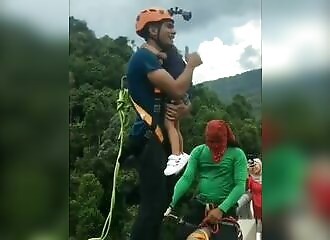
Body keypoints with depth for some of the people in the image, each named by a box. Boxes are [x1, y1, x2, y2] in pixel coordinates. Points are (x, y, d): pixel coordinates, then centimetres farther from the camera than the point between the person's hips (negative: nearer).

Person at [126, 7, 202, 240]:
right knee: (152, 205, -12)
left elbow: (173, 97, 21)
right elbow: (178, 90, -22)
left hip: (161, 138, 10)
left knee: (164, 202, 15)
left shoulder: (160, 61, 21)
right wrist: (191, 64, -4)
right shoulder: (144, 57, -11)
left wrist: (184, 109, -4)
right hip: (149, 139, -10)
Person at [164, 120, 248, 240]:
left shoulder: (237, 154, -2)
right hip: (199, 205, 2)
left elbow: (240, 186, -11)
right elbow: (186, 178, -4)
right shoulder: (198, 151, 5)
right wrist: (171, 203, -20)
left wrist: (221, 209, -25)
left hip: (225, 207, -2)